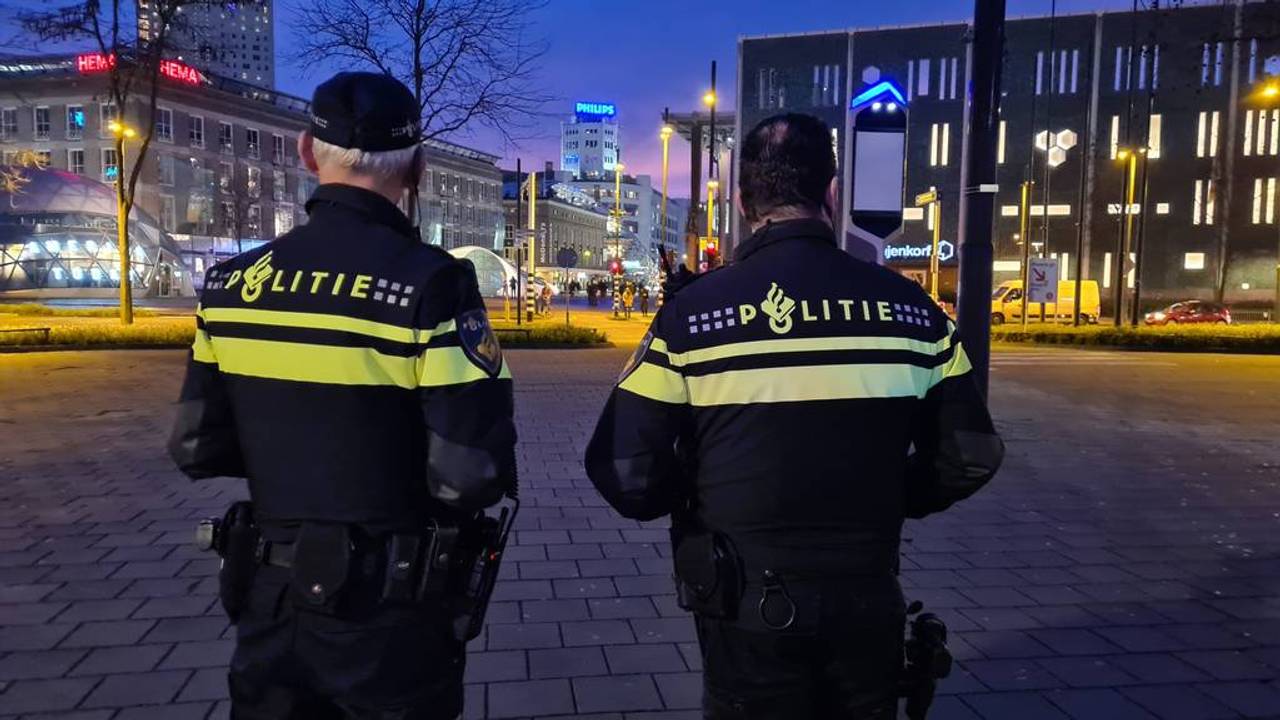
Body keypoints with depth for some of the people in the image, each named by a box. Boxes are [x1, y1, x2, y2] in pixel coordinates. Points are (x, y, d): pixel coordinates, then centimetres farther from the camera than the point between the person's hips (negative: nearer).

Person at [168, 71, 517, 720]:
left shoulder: (233, 281, -2)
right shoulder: (429, 282, -19)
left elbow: (196, 448, 3)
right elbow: (473, 474, -22)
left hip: (268, 598, 4)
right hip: (390, 616, -4)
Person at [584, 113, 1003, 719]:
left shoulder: (692, 312, -13)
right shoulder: (910, 306, -5)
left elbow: (626, 476, -15)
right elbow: (970, 458, 1)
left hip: (749, 611, -3)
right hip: (869, 602, 3)